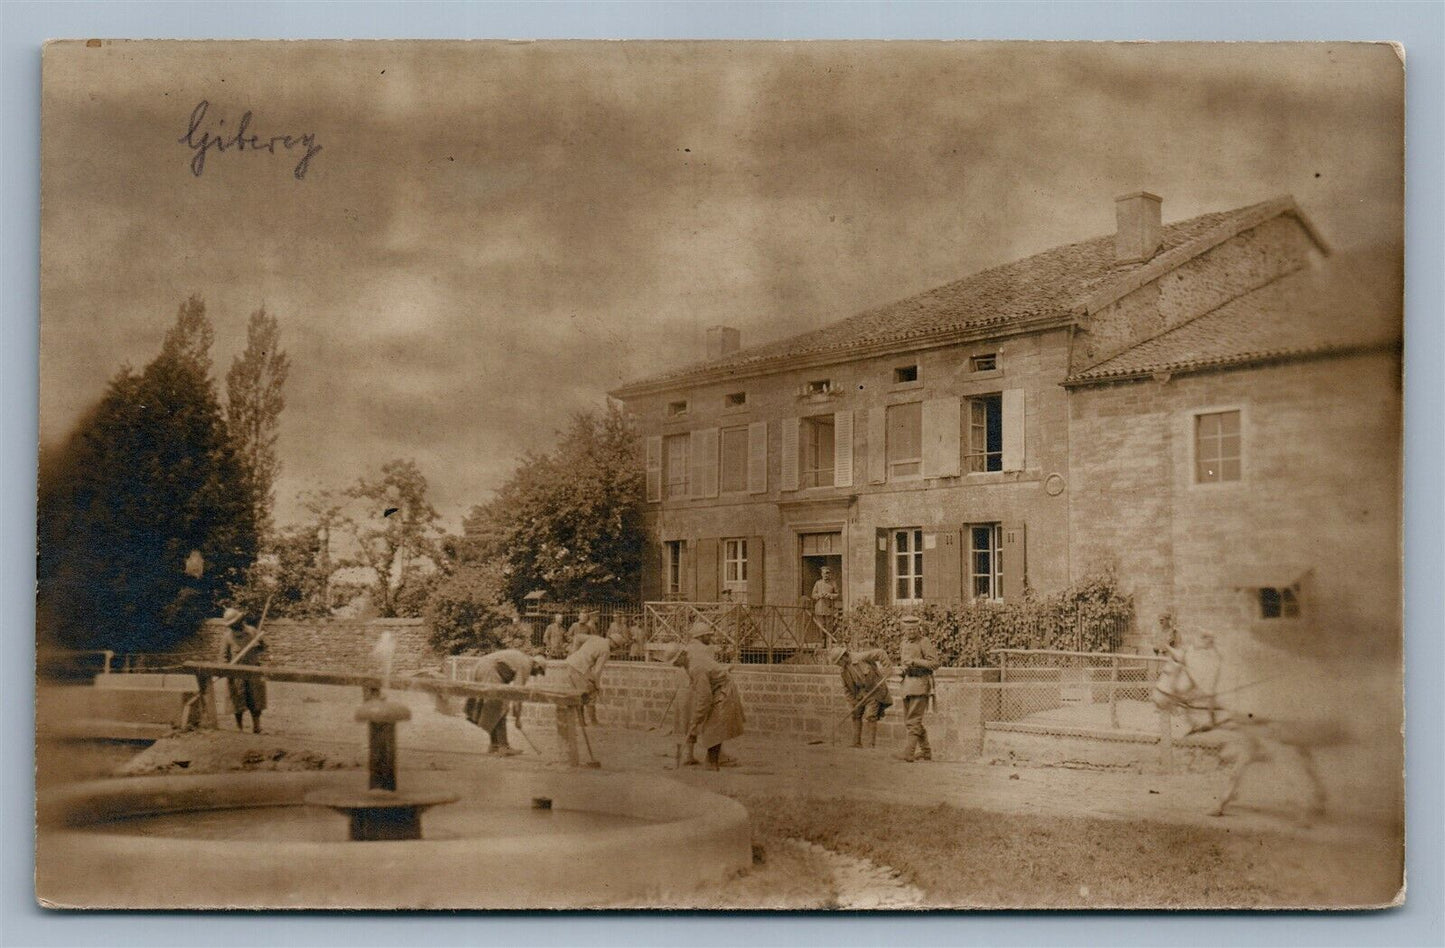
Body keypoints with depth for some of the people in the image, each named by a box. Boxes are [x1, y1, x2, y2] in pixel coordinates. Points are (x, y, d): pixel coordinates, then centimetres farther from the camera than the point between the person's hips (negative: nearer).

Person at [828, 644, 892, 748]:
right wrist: (853, 703, 1)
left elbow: (881, 653, -20)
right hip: (861, 692, 7)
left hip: (875, 689, -7)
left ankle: (872, 743, -9)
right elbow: (847, 688, 9)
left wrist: (885, 670, -23)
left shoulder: (860, 657, -22)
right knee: (856, 715, 3)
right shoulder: (843, 670, -1)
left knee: (870, 716, -15)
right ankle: (857, 743, 9)